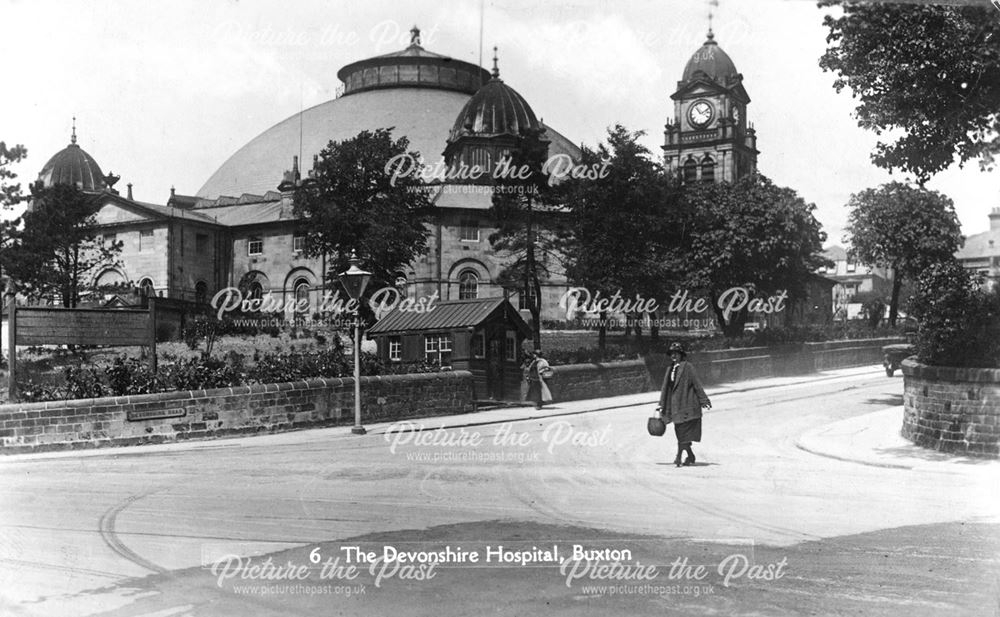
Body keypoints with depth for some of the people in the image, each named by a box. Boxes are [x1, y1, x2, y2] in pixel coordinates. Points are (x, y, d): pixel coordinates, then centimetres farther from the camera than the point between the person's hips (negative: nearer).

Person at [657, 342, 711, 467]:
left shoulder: (687, 367, -5)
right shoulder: (670, 370, 14)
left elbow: (697, 384, -7)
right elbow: (665, 388, 16)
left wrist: (704, 400, -8)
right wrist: (662, 405, 14)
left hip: (686, 404, -7)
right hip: (675, 406, 7)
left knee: (684, 432, -7)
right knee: (680, 432, 9)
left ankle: (679, 457, -5)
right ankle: (690, 456, 21)